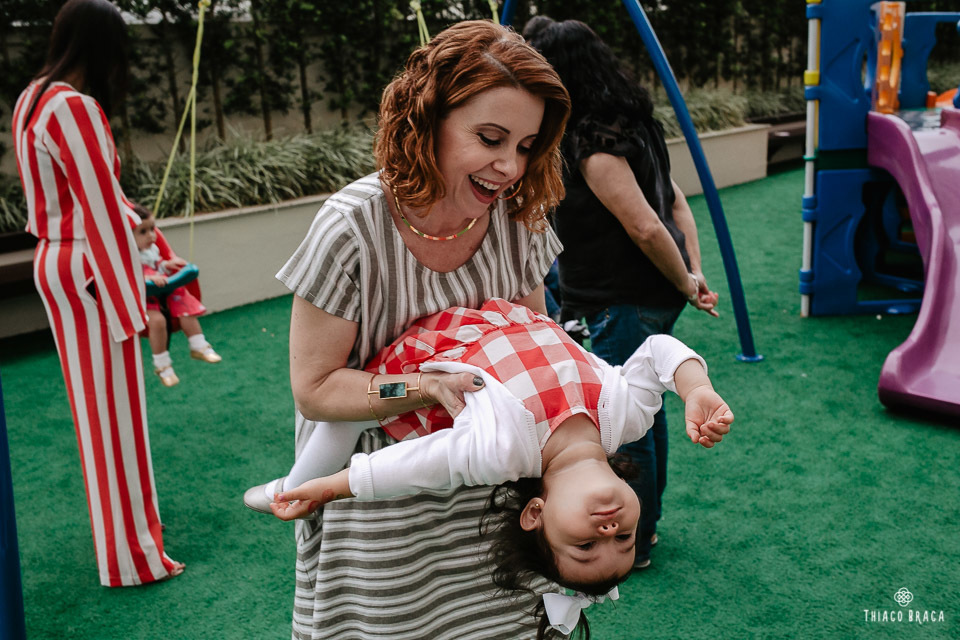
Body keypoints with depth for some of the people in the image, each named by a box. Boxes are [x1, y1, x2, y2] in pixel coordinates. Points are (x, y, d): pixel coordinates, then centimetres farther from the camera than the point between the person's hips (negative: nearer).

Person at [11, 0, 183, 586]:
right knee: (112, 409, 1)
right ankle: (130, 557, 15)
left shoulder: (34, 98, 9)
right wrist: (127, 303, -18)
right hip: (91, 272, -10)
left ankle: (130, 516, 39)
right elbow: (100, 209, -22)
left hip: (58, 261, 10)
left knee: (97, 402, 21)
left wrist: (130, 219, 30)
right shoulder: (74, 108, -22)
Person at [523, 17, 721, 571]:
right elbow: (677, 202, 9)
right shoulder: (631, 121, 8)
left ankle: (632, 546, 23)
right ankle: (646, 521, 40)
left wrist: (684, 283, -11)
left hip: (626, 305, -10)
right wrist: (694, 272, 4)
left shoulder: (594, 145, -22)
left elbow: (647, 228, -26)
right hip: (655, 299, 10)